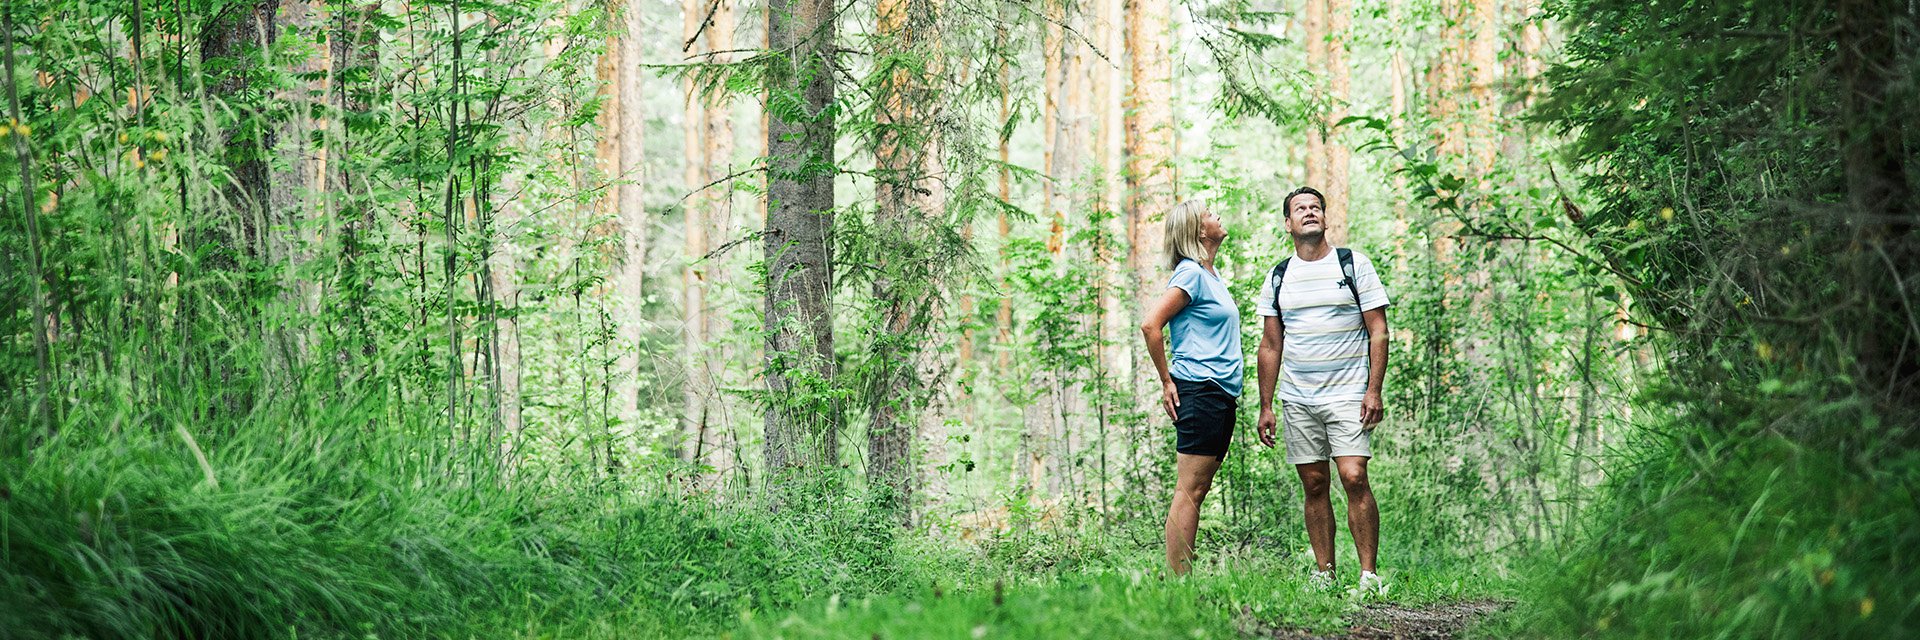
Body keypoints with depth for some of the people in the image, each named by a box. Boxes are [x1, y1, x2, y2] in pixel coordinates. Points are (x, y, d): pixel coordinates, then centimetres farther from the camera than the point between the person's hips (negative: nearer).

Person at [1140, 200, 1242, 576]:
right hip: (1199, 390, -9)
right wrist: (1167, 382, -11)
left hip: (1222, 395, 9)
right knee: (1189, 490, -11)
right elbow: (1150, 325, -17)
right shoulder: (1191, 274, -10)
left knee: (1198, 491, 7)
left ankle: (1182, 582, 8)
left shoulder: (1212, 275, 18)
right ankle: (1178, 581, -12)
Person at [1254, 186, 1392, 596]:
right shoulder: (1278, 277, 11)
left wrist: (1374, 390, -10)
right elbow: (1271, 345, 13)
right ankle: (1324, 576, 9)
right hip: (1298, 399, 4)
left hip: (1348, 394, -4)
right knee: (1314, 485, 3)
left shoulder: (1353, 265, 2)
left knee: (1354, 478, -14)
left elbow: (1378, 332, -1)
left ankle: (1370, 576, -11)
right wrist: (1265, 406, 8)